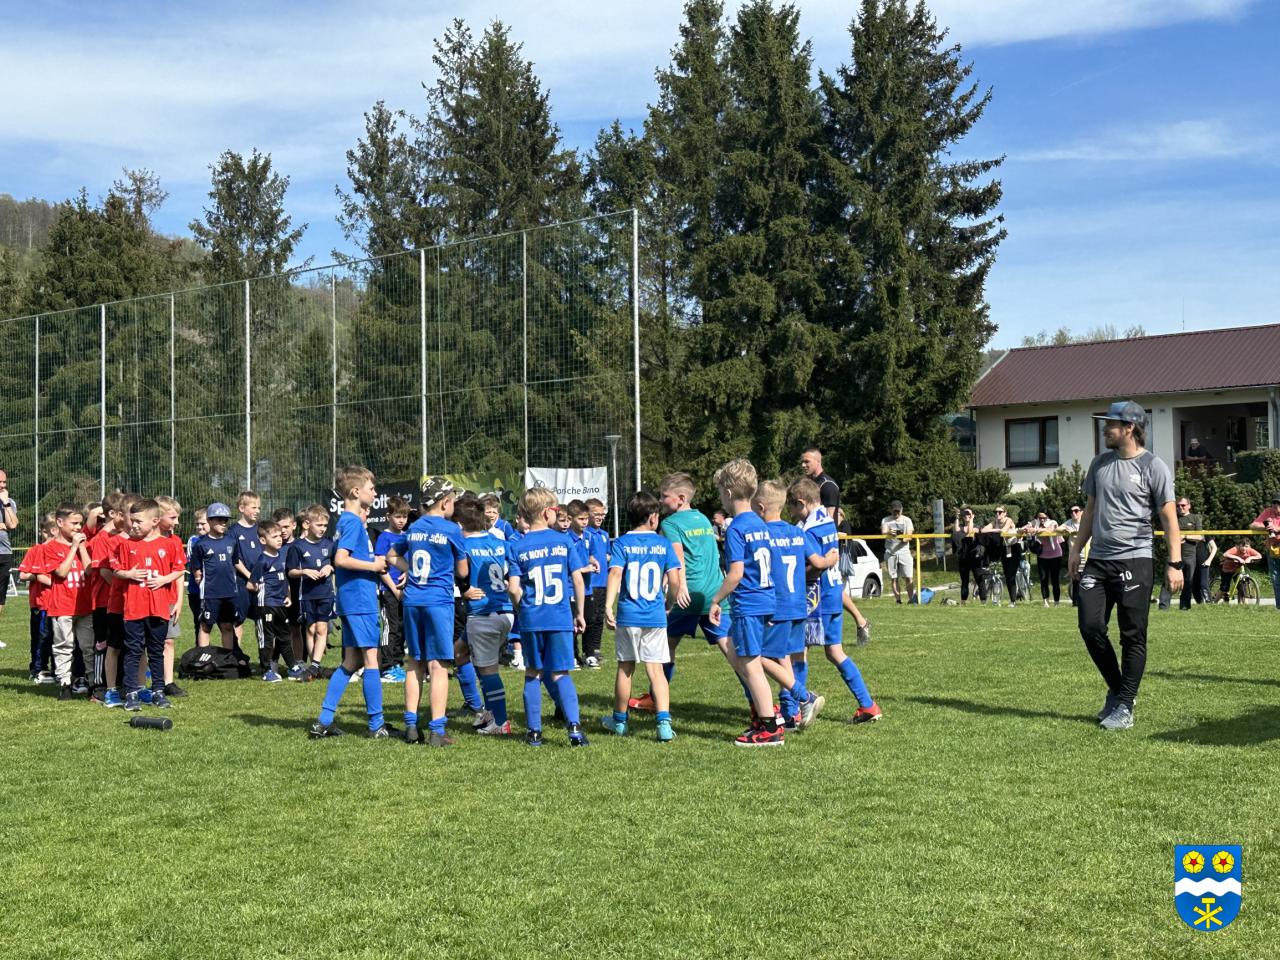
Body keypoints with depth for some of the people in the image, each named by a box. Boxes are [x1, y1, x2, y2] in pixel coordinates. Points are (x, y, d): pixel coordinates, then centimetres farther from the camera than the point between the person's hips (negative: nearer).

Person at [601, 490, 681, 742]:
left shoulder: (621, 543, -1)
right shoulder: (663, 544, 2)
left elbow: (615, 573, -16)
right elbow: (674, 581, -1)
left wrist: (608, 606, -22)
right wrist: (671, 601, 18)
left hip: (627, 616, 0)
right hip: (656, 617, 0)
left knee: (625, 668, 13)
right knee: (656, 669, 1)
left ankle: (619, 721, 28)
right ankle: (664, 723, -13)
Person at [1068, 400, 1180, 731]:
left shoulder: (1153, 466, -4)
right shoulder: (1100, 463, 14)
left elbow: (1169, 516, -6)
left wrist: (1175, 563, -11)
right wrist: (1076, 549, 18)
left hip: (1134, 559, -6)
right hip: (1098, 560, 6)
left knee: (1133, 636, -2)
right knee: (1090, 627, 1)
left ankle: (1124, 706, 4)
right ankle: (1116, 689, 20)